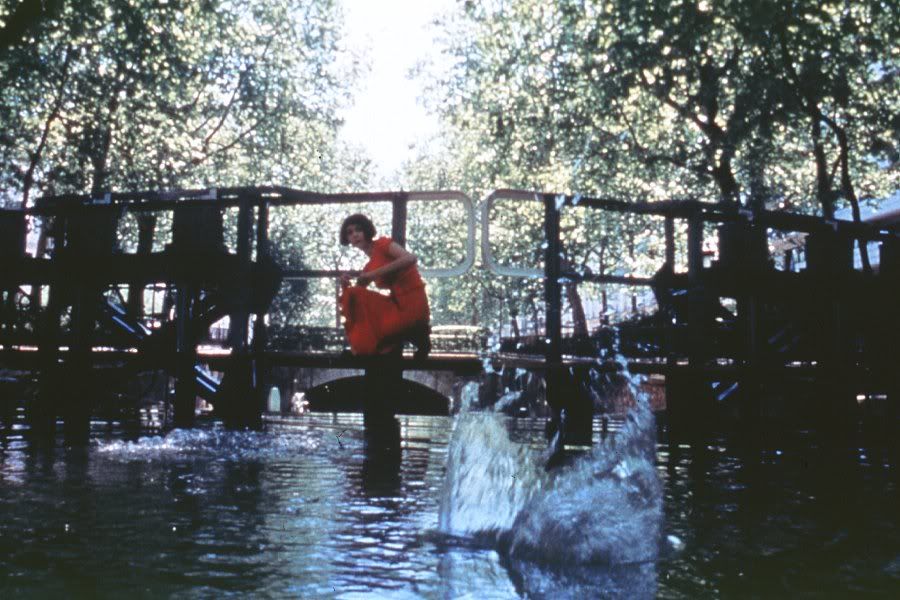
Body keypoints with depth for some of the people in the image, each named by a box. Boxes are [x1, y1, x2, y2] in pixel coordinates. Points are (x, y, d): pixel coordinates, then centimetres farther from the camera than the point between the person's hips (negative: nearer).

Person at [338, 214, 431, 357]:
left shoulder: (382, 244, -3)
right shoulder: (369, 267, 18)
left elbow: (410, 258, -22)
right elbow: (355, 295, 19)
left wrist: (376, 273, -19)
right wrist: (344, 286, -4)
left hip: (412, 303, -8)